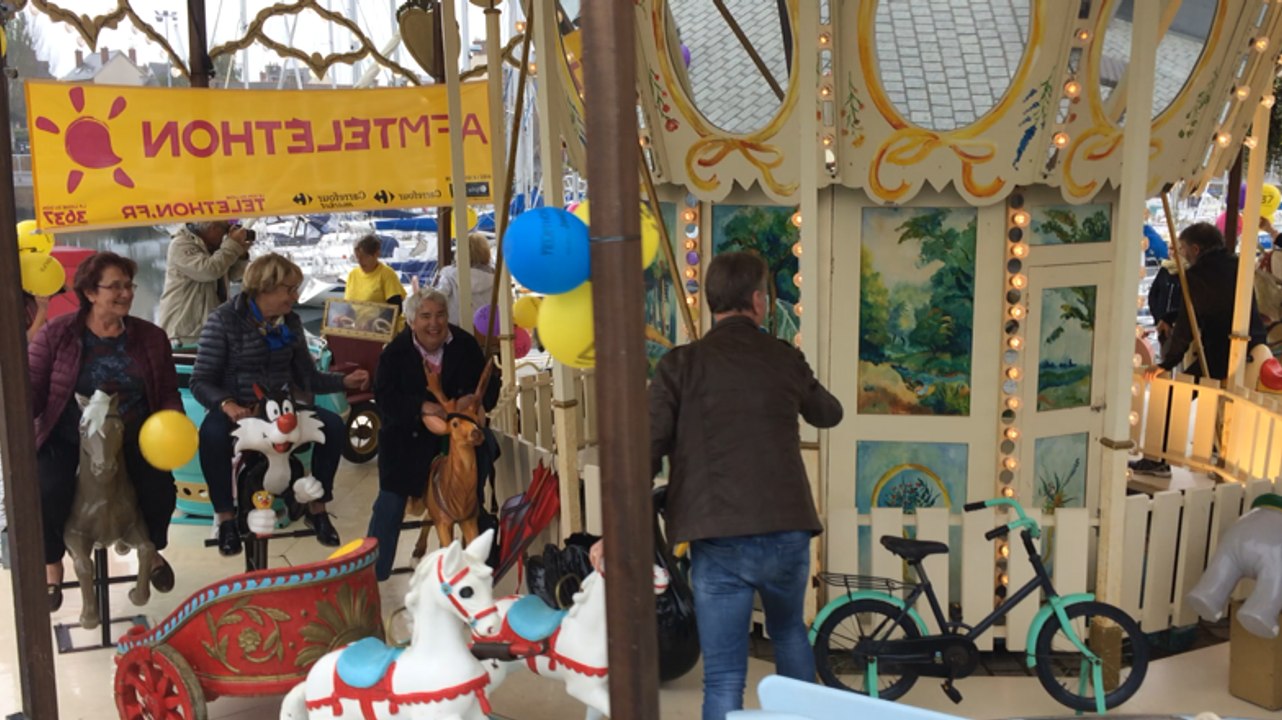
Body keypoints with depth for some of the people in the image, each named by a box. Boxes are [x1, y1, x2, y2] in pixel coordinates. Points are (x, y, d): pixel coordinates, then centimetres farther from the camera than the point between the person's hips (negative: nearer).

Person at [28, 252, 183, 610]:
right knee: (47, 494, -27)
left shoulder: (151, 337, 4)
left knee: (161, 490, -21)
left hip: (131, 438, 2)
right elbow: (33, 389, -7)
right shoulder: (56, 333, -4)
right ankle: (52, 563, 7)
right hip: (67, 438, -1)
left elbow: (168, 394, 6)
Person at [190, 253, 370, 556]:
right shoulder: (224, 320, -11)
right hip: (235, 409, -4)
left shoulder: (290, 322, 5)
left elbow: (307, 377, 6)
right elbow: (201, 381, -13)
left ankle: (317, 508, -3)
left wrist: (344, 381, -10)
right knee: (213, 434, -38)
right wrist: (226, 404, -33)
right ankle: (226, 517, -19)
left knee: (334, 425, -20)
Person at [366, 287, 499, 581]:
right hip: (407, 434, -1)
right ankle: (374, 569, 17)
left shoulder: (466, 345, -7)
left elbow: (488, 388, -4)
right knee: (392, 499, 0)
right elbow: (385, 399, -17)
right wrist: (423, 407, -32)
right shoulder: (395, 353, -9)